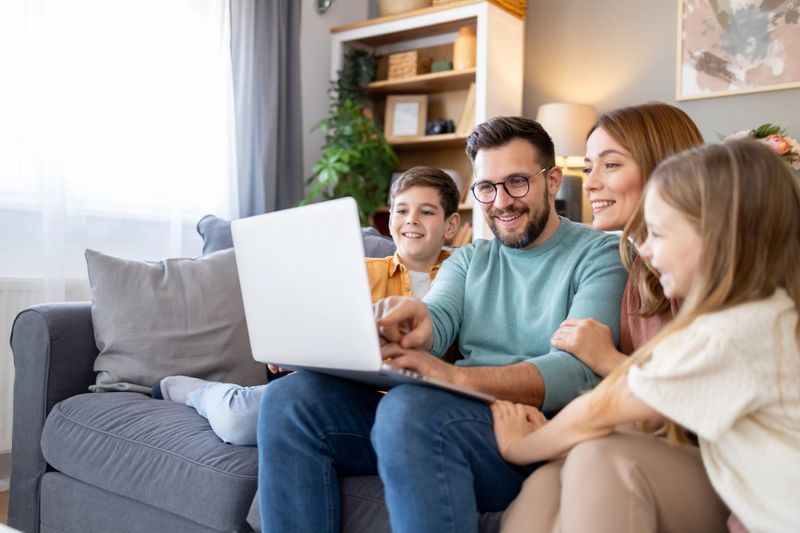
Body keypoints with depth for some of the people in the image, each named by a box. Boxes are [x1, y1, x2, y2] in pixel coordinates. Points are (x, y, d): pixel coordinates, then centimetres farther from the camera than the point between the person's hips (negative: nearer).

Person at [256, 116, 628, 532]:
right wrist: (411, 323, -25)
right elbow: (437, 321, 2)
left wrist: (456, 377, -28)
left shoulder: (600, 255, 3)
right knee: (289, 398, -15)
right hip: (449, 412, 6)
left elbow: (578, 371, -12)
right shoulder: (469, 260, 21)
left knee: (410, 407, -36)